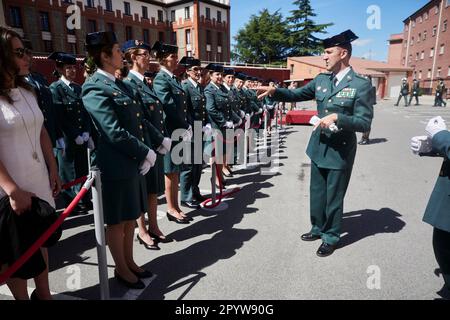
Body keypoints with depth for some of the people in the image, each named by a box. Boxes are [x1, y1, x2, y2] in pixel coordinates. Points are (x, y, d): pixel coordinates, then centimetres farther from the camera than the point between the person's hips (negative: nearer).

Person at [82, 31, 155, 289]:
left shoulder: (122, 85, 12)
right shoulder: (95, 88, -14)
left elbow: (140, 120, 11)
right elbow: (115, 133, -21)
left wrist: (146, 153, 1)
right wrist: (146, 153, -14)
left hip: (134, 162, 8)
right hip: (115, 166, -8)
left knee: (131, 217, 18)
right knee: (117, 221, 9)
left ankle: (129, 262, 36)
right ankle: (121, 269, 28)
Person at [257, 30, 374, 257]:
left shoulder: (361, 85, -14)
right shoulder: (321, 80, 3)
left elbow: (364, 123, -16)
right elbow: (295, 94, 10)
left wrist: (336, 117, -28)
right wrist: (274, 91, -7)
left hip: (341, 151, -5)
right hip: (319, 147, 6)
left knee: (333, 197, 9)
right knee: (317, 193, 19)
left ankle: (331, 238, 30)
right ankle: (318, 228, 40)